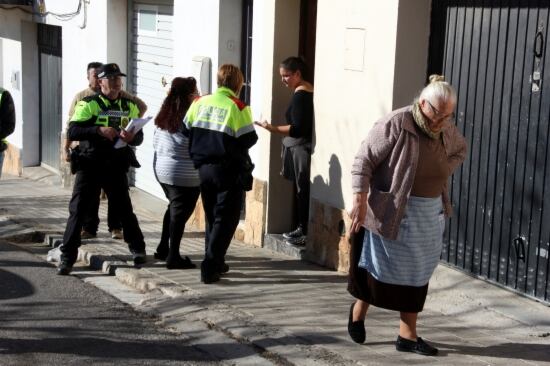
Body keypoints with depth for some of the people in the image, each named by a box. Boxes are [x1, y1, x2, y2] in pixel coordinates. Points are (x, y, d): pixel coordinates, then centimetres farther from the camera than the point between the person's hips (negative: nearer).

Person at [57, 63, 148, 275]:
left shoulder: (129, 106, 9)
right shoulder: (88, 104, -4)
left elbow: (139, 137, 9)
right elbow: (72, 132, -13)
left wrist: (131, 137, -14)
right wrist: (99, 130, -26)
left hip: (116, 167, 3)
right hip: (90, 166, -2)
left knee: (125, 209, 9)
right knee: (78, 210, -3)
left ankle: (137, 249, 27)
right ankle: (67, 257, 4)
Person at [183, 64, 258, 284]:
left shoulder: (199, 103, 2)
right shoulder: (237, 107, -13)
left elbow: (186, 131, 6)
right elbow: (248, 140, -13)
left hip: (204, 167, 6)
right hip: (228, 170, -5)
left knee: (212, 216, 19)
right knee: (226, 219, 1)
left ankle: (215, 262, 25)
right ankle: (209, 267, -6)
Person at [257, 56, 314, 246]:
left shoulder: (300, 94, -14)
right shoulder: (309, 90, 13)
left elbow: (297, 129, -20)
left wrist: (272, 128, -20)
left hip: (300, 149, -9)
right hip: (303, 147, 9)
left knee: (302, 190, -5)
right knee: (301, 190, 12)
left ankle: (305, 232, 0)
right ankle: (302, 229, 17)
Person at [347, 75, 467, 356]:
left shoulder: (447, 129, 2)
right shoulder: (395, 124, -18)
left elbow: (460, 150, 24)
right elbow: (363, 160, -16)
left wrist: (446, 170, 5)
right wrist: (360, 201, -21)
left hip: (430, 214, 6)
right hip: (393, 211, -6)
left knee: (416, 274, 9)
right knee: (381, 268, 5)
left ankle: (408, 336, 18)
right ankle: (358, 312, 32)